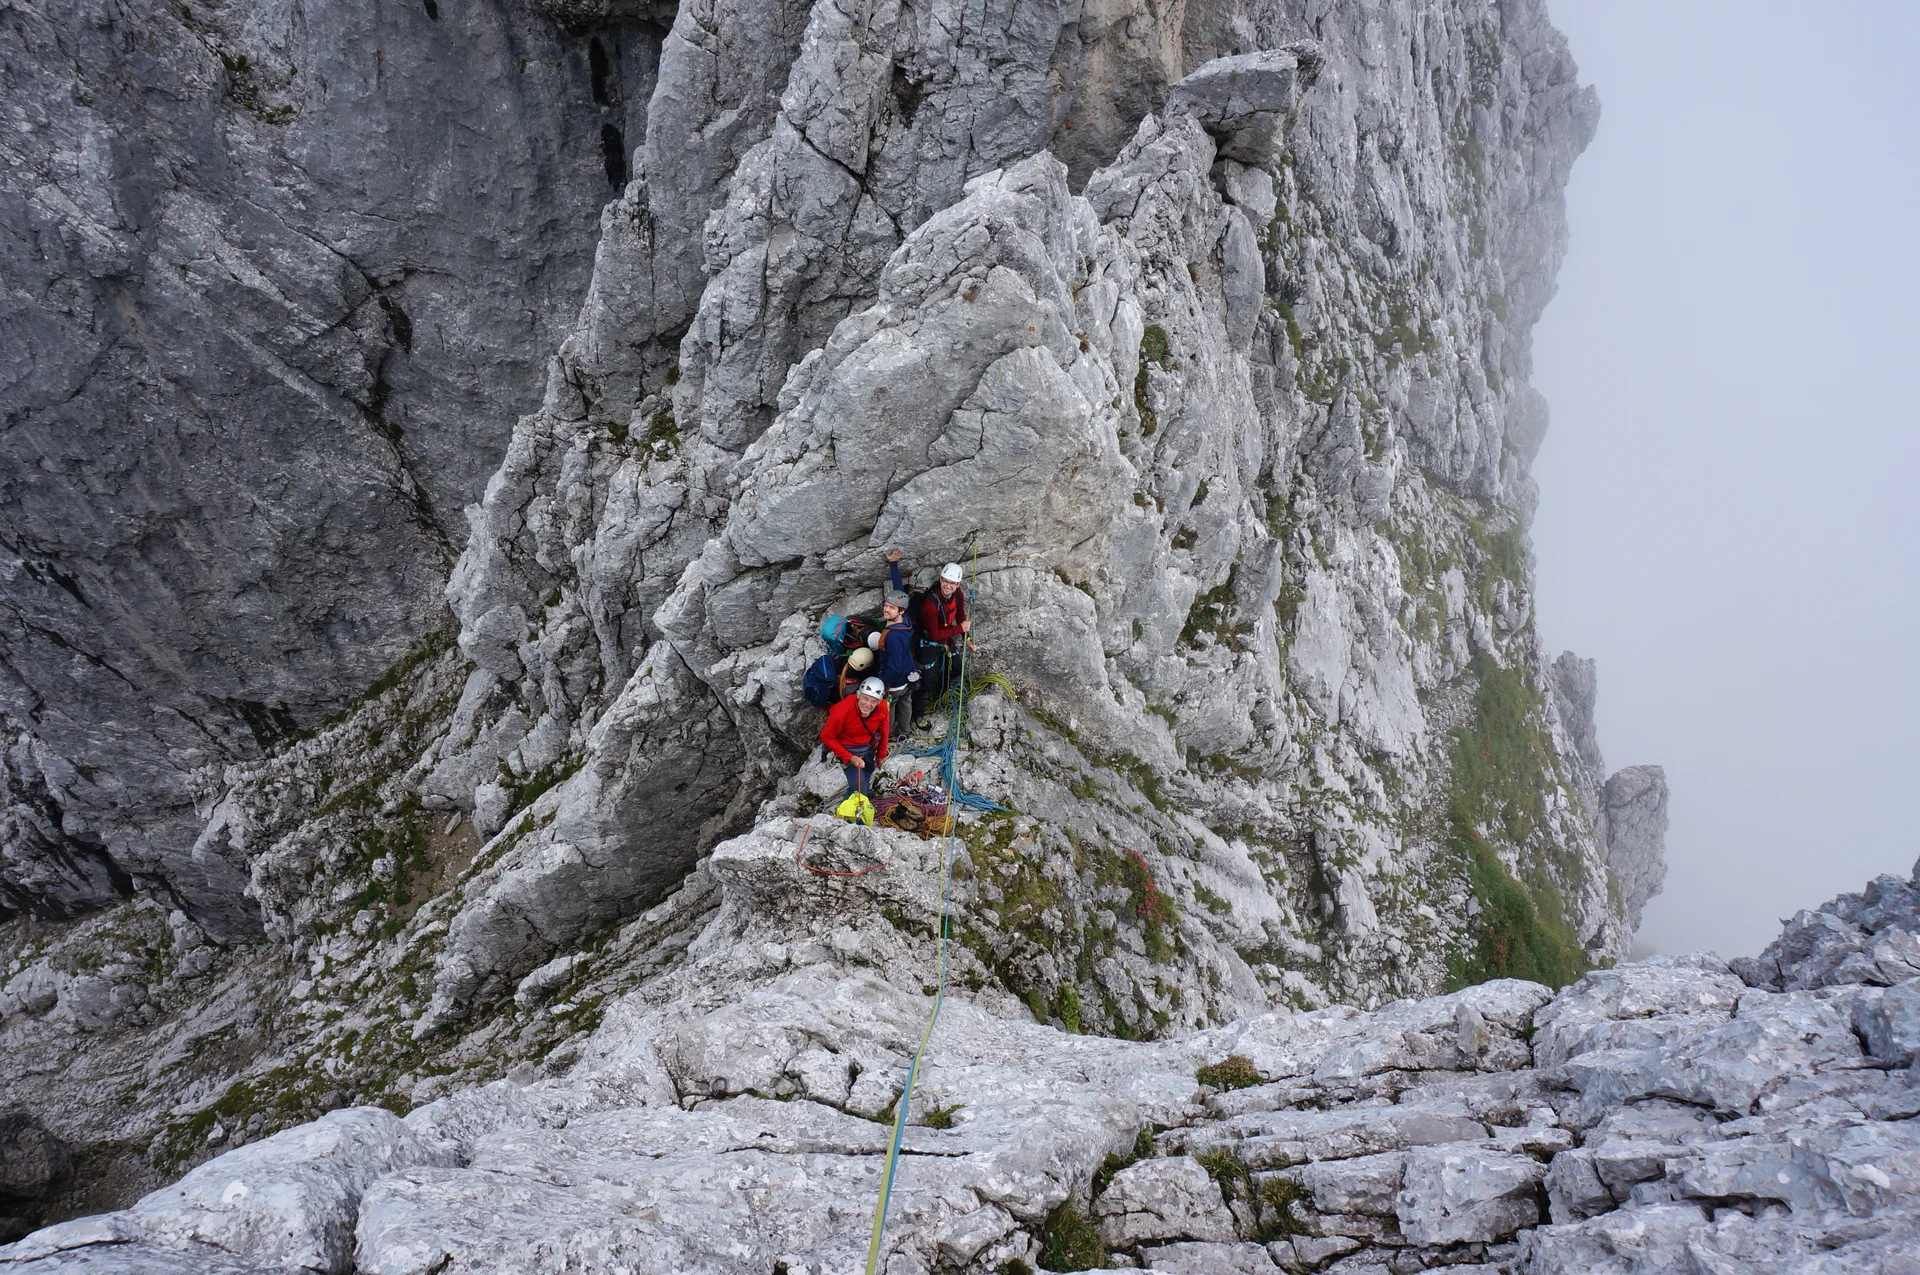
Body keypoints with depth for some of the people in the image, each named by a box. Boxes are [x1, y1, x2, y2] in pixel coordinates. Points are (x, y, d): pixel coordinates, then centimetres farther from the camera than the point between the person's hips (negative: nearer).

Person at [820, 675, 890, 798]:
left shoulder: (882, 708, -27)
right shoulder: (841, 711, -39)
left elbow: (883, 732, -6)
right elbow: (826, 737, -24)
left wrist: (881, 754, 9)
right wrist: (850, 758, -26)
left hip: (869, 746, 4)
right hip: (849, 750, -4)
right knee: (859, 788, -10)